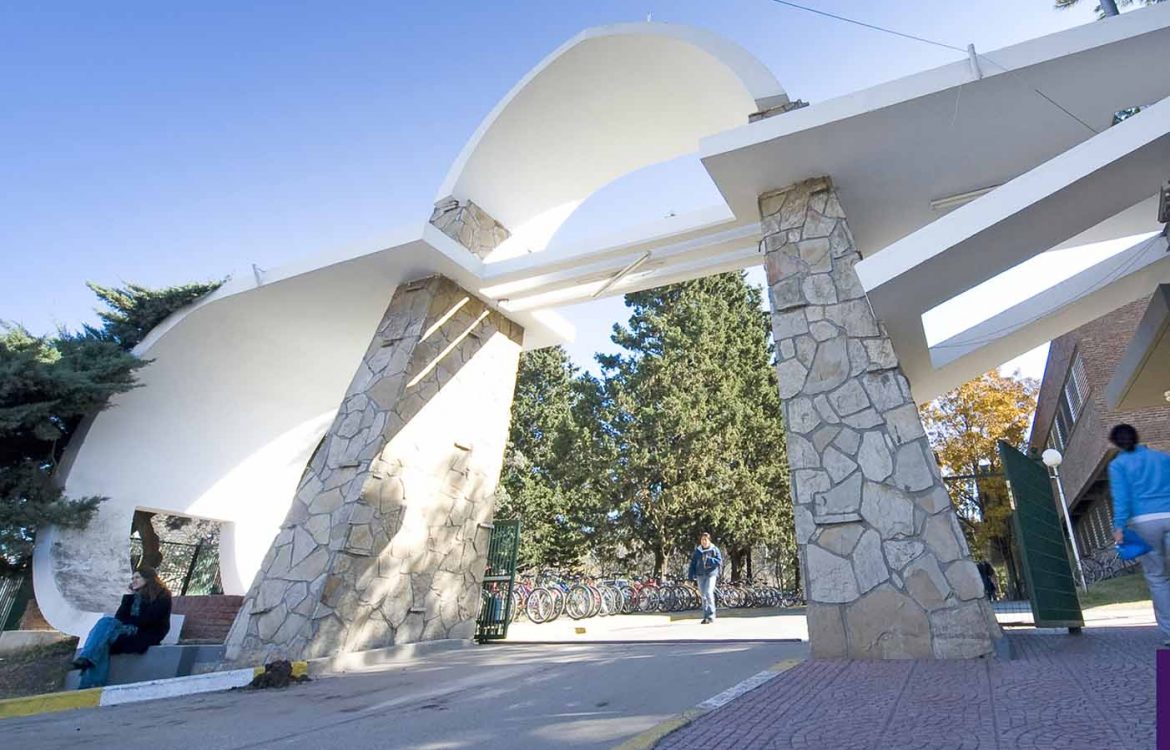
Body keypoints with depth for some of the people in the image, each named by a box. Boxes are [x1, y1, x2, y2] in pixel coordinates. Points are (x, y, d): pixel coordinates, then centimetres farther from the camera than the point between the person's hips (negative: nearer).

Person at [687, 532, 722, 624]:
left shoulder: (714, 549, 2)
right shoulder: (697, 551, 9)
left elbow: (719, 561, -5)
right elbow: (693, 564, 9)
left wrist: (708, 559, -16)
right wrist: (691, 576, 2)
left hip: (711, 574, -3)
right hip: (700, 575, 4)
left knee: (709, 593, -16)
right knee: (703, 595, 6)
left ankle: (711, 616, -8)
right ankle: (706, 616, 16)